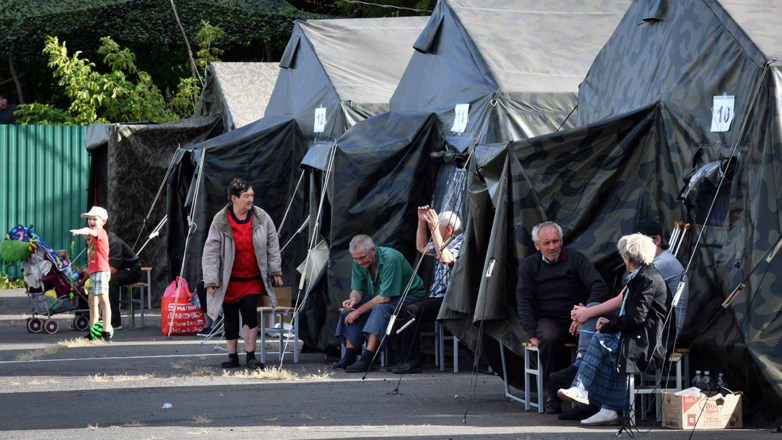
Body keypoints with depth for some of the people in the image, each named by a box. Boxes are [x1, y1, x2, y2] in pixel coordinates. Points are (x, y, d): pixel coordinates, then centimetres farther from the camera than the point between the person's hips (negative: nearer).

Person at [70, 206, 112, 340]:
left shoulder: (100, 232, -11)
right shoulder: (93, 236, 19)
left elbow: (90, 231, -34)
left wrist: (79, 231, -51)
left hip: (101, 271, -11)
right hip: (93, 273, 11)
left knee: (103, 301, -12)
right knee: (92, 302, 13)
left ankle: (106, 332, -16)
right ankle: (92, 332, 20)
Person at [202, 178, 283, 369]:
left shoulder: (261, 218, -2)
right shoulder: (220, 222, -8)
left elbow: (272, 245, 9)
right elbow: (211, 252, -6)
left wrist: (275, 270, 9)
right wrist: (210, 281, -9)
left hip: (253, 279, 0)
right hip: (229, 280, 0)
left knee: (249, 313, -13)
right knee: (230, 318, 6)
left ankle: (251, 356, -6)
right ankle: (232, 356, 17)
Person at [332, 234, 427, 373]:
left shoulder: (390, 259, -30)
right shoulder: (359, 262, -7)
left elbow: (385, 298, -30)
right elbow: (357, 290, 3)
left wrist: (359, 311, -25)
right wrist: (354, 299, -22)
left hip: (409, 296, -8)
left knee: (380, 308, -36)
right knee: (349, 309, -12)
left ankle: (366, 360, -41)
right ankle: (349, 356, -15)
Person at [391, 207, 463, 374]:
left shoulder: (463, 242, -9)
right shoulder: (445, 242, 22)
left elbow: (445, 258, -27)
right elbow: (422, 247, 35)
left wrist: (434, 230, -26)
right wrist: (422, 222, 22)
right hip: (437, 298, 10)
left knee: (411, 311, -26)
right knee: (400, 311, -5)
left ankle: (411, 361, -24)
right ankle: (408, 359, -8)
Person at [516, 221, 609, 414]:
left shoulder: (575, 258, 4)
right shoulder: (530, 264, 10)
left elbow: (599, 287, -6)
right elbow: (524, 301, 4)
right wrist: (532, 333, -11)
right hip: (548, 319, 0)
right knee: (549, 338, -36)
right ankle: (553, 393, -25)